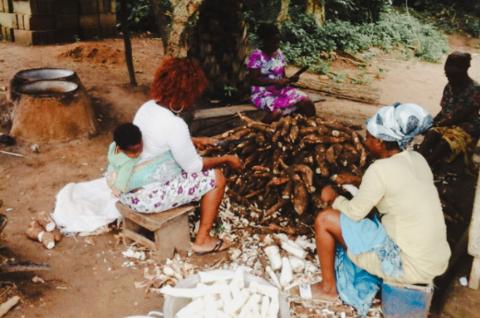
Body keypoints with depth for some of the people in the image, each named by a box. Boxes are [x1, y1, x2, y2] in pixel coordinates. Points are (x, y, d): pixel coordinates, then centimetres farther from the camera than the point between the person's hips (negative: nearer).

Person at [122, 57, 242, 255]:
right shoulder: (174, 125, -25)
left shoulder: (148, 106, -1)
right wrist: (226, 160, 1)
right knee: (216, 178, 0)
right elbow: (193, 166, -13)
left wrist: (194, 141, 18)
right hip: (145, 198, -8)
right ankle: (203, 240, 11)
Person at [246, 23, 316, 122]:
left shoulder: (279, 54, 9)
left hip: (281, 90, 6)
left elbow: (282, 76, 15)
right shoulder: (256, 56, -12)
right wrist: (276, 81, -22)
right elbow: (254, 80, -17)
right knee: (276, 112, -35)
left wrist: (290, 79, -8)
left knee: (307, 102, -14)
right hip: (263, 93, -6)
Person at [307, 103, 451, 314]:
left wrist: (333, 198, 9)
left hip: (410, 265, -8)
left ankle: (328, 287, 16)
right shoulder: (416, 159, 3)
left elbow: (354, 212, -9)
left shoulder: (381, 169, -20)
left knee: (325, 220, -3)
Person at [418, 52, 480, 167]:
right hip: (448, 124, 5)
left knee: (445, 143, -35)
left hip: (466, 127, -5)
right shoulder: (449, 87, 7)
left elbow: (463, 116, -16)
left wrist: (441, 123, -15)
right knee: (431, 134, -28)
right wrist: (433, 122, -5)